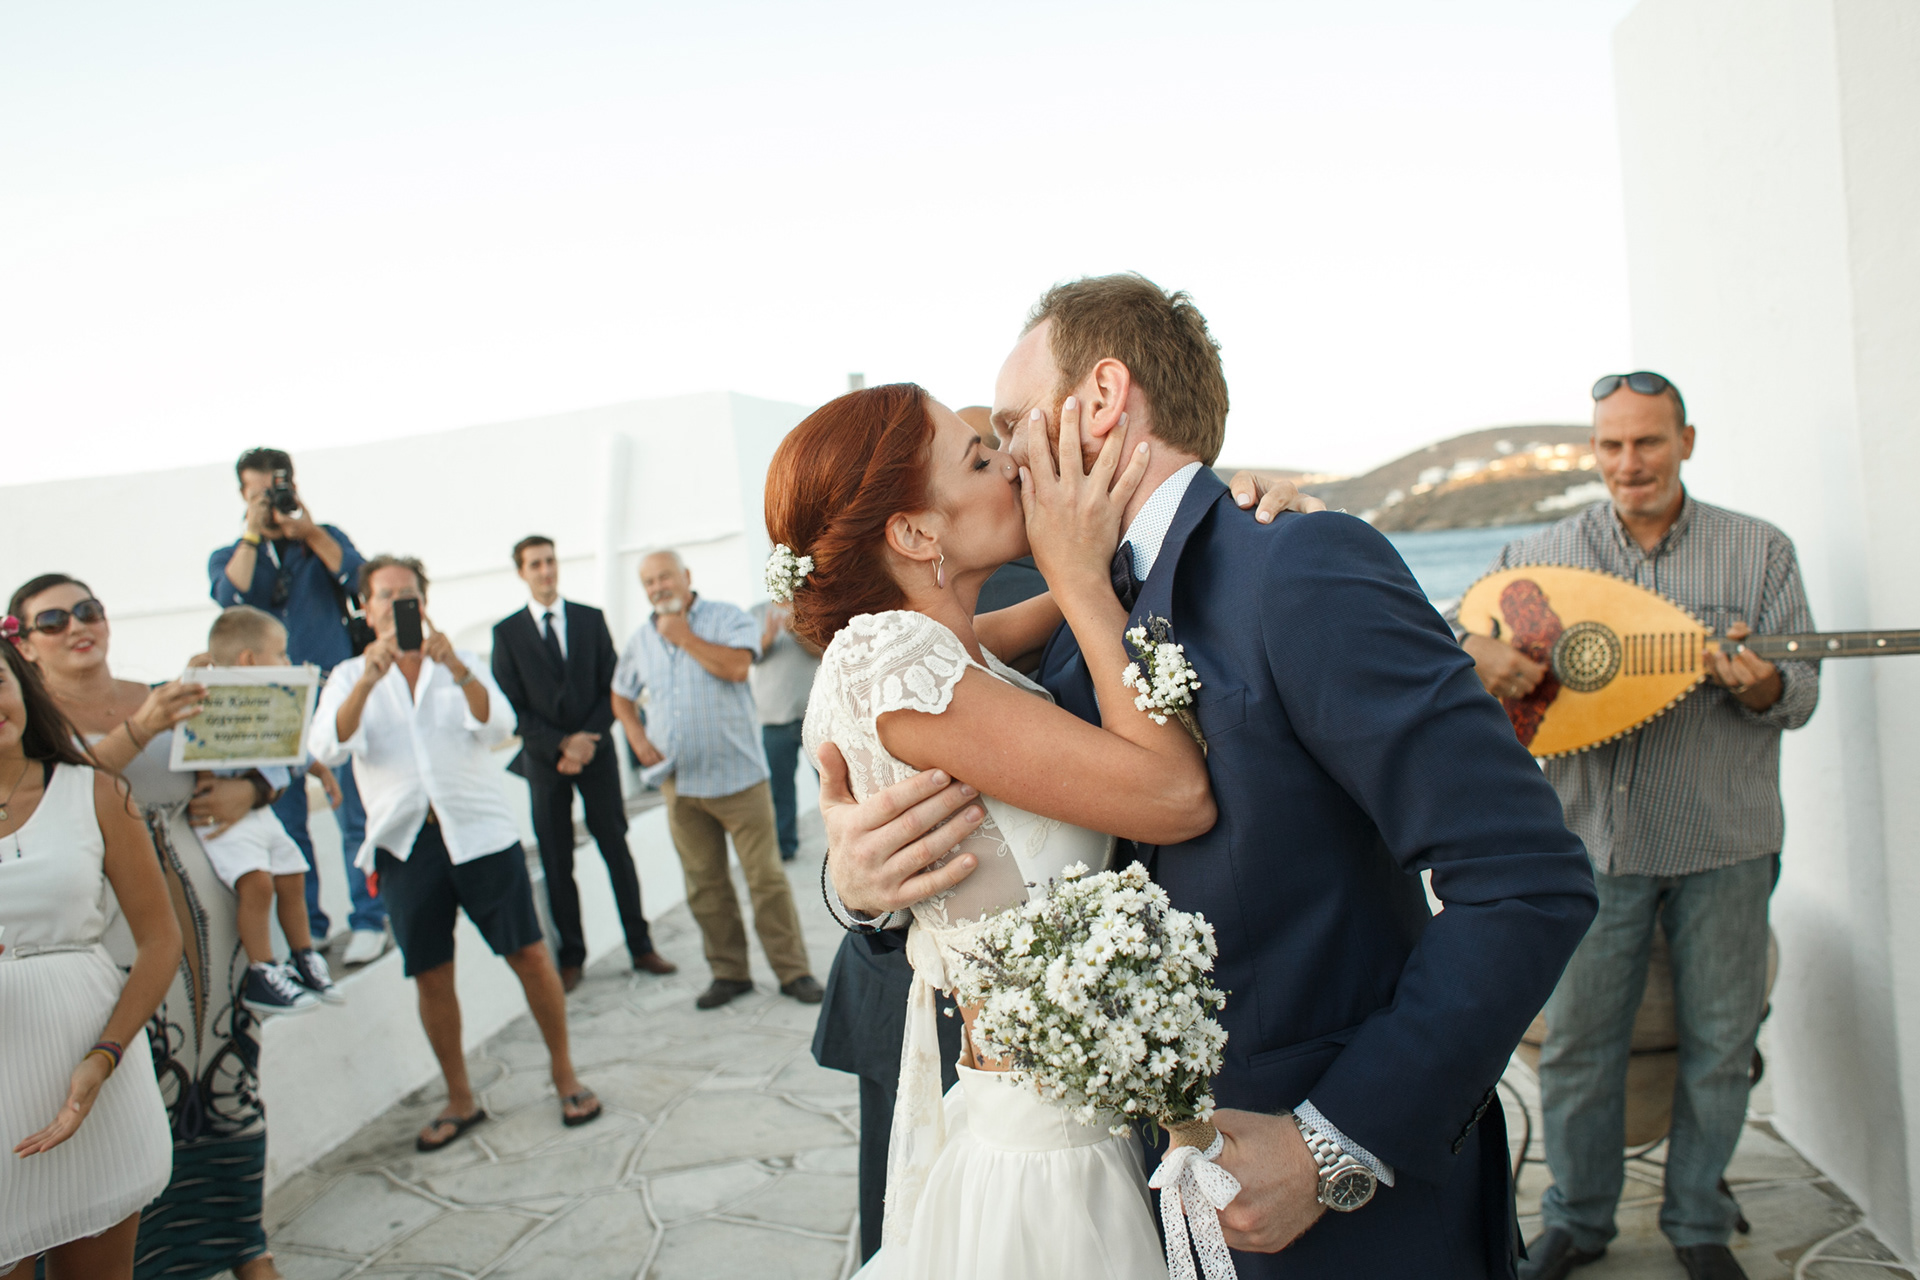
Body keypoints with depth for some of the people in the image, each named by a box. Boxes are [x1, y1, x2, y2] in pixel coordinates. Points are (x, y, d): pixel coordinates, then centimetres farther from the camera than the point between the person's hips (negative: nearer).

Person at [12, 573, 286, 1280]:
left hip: (204, 922, 4)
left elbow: (255, 763, 20)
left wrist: (247, 789, -1)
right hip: (118, 941, -4)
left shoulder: (166, 700, 13)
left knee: (228, 1084, 8)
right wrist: (140, 730, -32)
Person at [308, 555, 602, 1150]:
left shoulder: (464, 667, 9)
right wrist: (369, 679, -25)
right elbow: (326, 748, -11)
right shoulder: (350, 678, 8)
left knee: (529, 955, -1)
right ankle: (460, 1100, 22)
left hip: (479, 831, -1)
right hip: (405, 843, 1)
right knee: (431, 978, 6)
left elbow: (498, 727, -11)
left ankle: (565, 1074, 16)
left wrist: (455, 667, -27)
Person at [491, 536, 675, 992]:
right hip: (544, 759, -1)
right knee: (556, 862, 4)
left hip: (596, 752, 1)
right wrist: (560, 744, -11)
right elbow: (511, 706, -2)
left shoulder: (591, 619, 6)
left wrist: (587, 740, -10)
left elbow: (612, 688, 3)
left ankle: (641, 947, 14)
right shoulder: (507, 631, 2)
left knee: (618, 851, 5)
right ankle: (571, 958, 14)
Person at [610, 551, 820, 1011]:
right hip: (680, 782, 5)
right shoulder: (640, 640, 9)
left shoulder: (727, 618, -5)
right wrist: (637, 737, 5)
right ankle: (729, 972, 21)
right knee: (704, 885, 9)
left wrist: (683, 635, -15)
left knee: (766, 876, -2)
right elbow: (622, 695, 23)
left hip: (738, 774, -4)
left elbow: (736, 666, -23)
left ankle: (792, 970, 9)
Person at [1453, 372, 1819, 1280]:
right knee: (1577, 1042, 7)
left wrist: (1760, 685, -23)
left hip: (1722, 841, 0)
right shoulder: (1540, 555, 3)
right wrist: (1479, 653, -18)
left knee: (1720, 1044, 11)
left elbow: (1801, 688, 0)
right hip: (1592, 837, 0)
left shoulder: (1760, 551, 3)